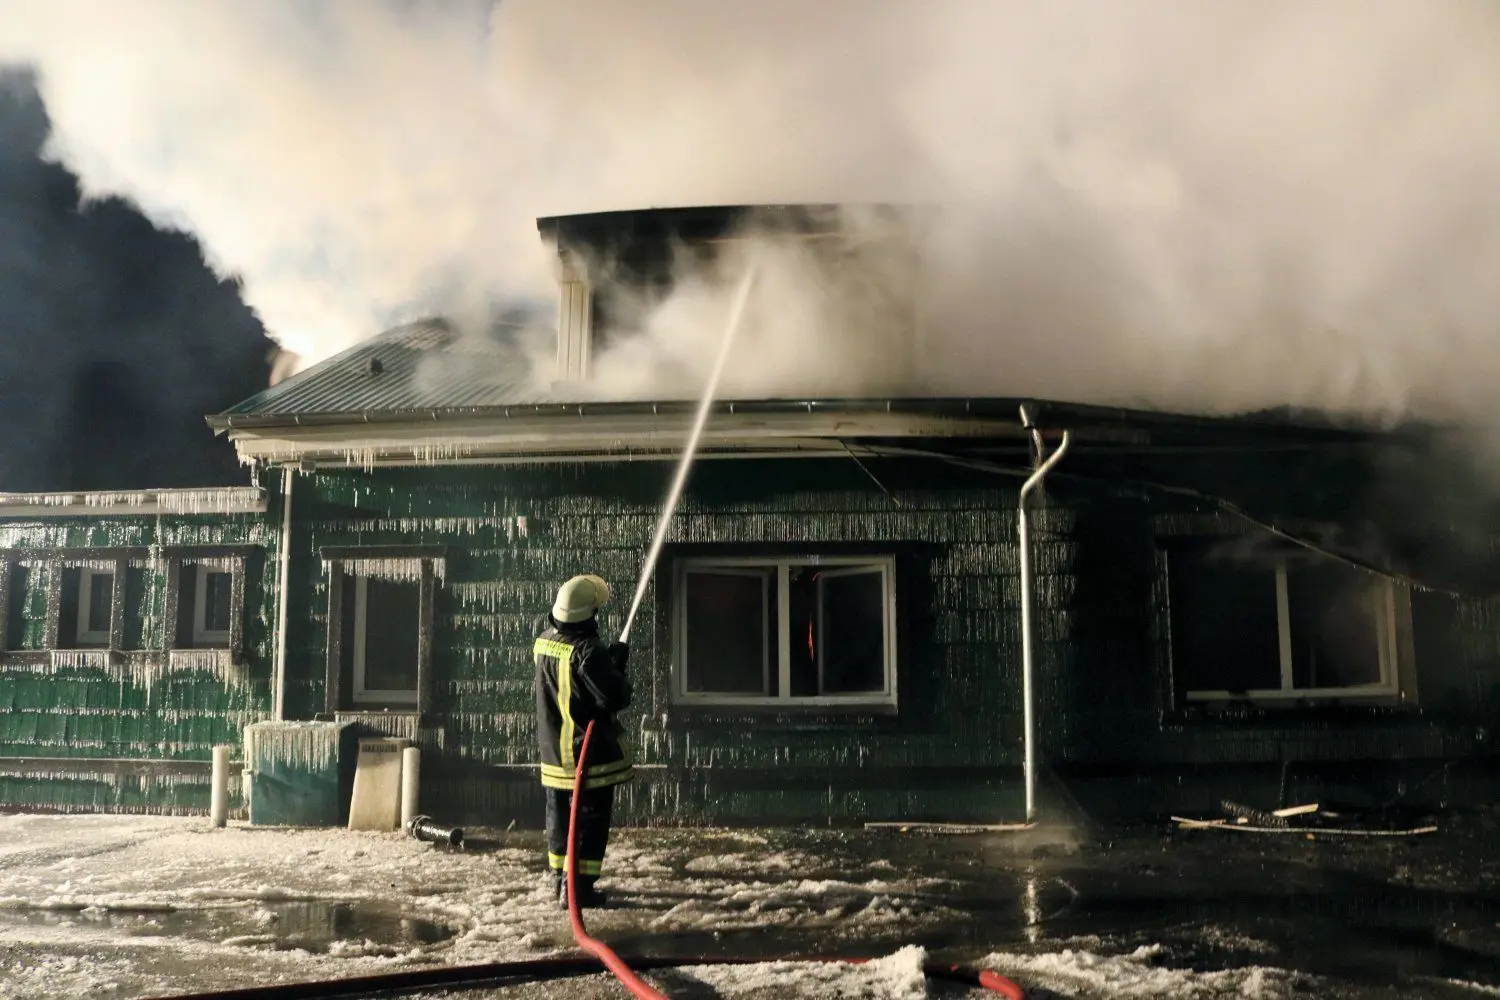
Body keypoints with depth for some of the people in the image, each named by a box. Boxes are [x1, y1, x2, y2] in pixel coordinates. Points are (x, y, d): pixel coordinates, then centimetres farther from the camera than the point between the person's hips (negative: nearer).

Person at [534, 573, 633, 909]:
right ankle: (579, 886, 0)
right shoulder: (588, 651, -23)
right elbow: (616, 698, -24)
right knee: (590, 820, 1)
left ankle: (560, 876, 30)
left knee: (560, 815, 19)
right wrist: (617, 665, -7)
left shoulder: (543, 641, 0)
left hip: (553, 749, 8)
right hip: (588, 751, -8)